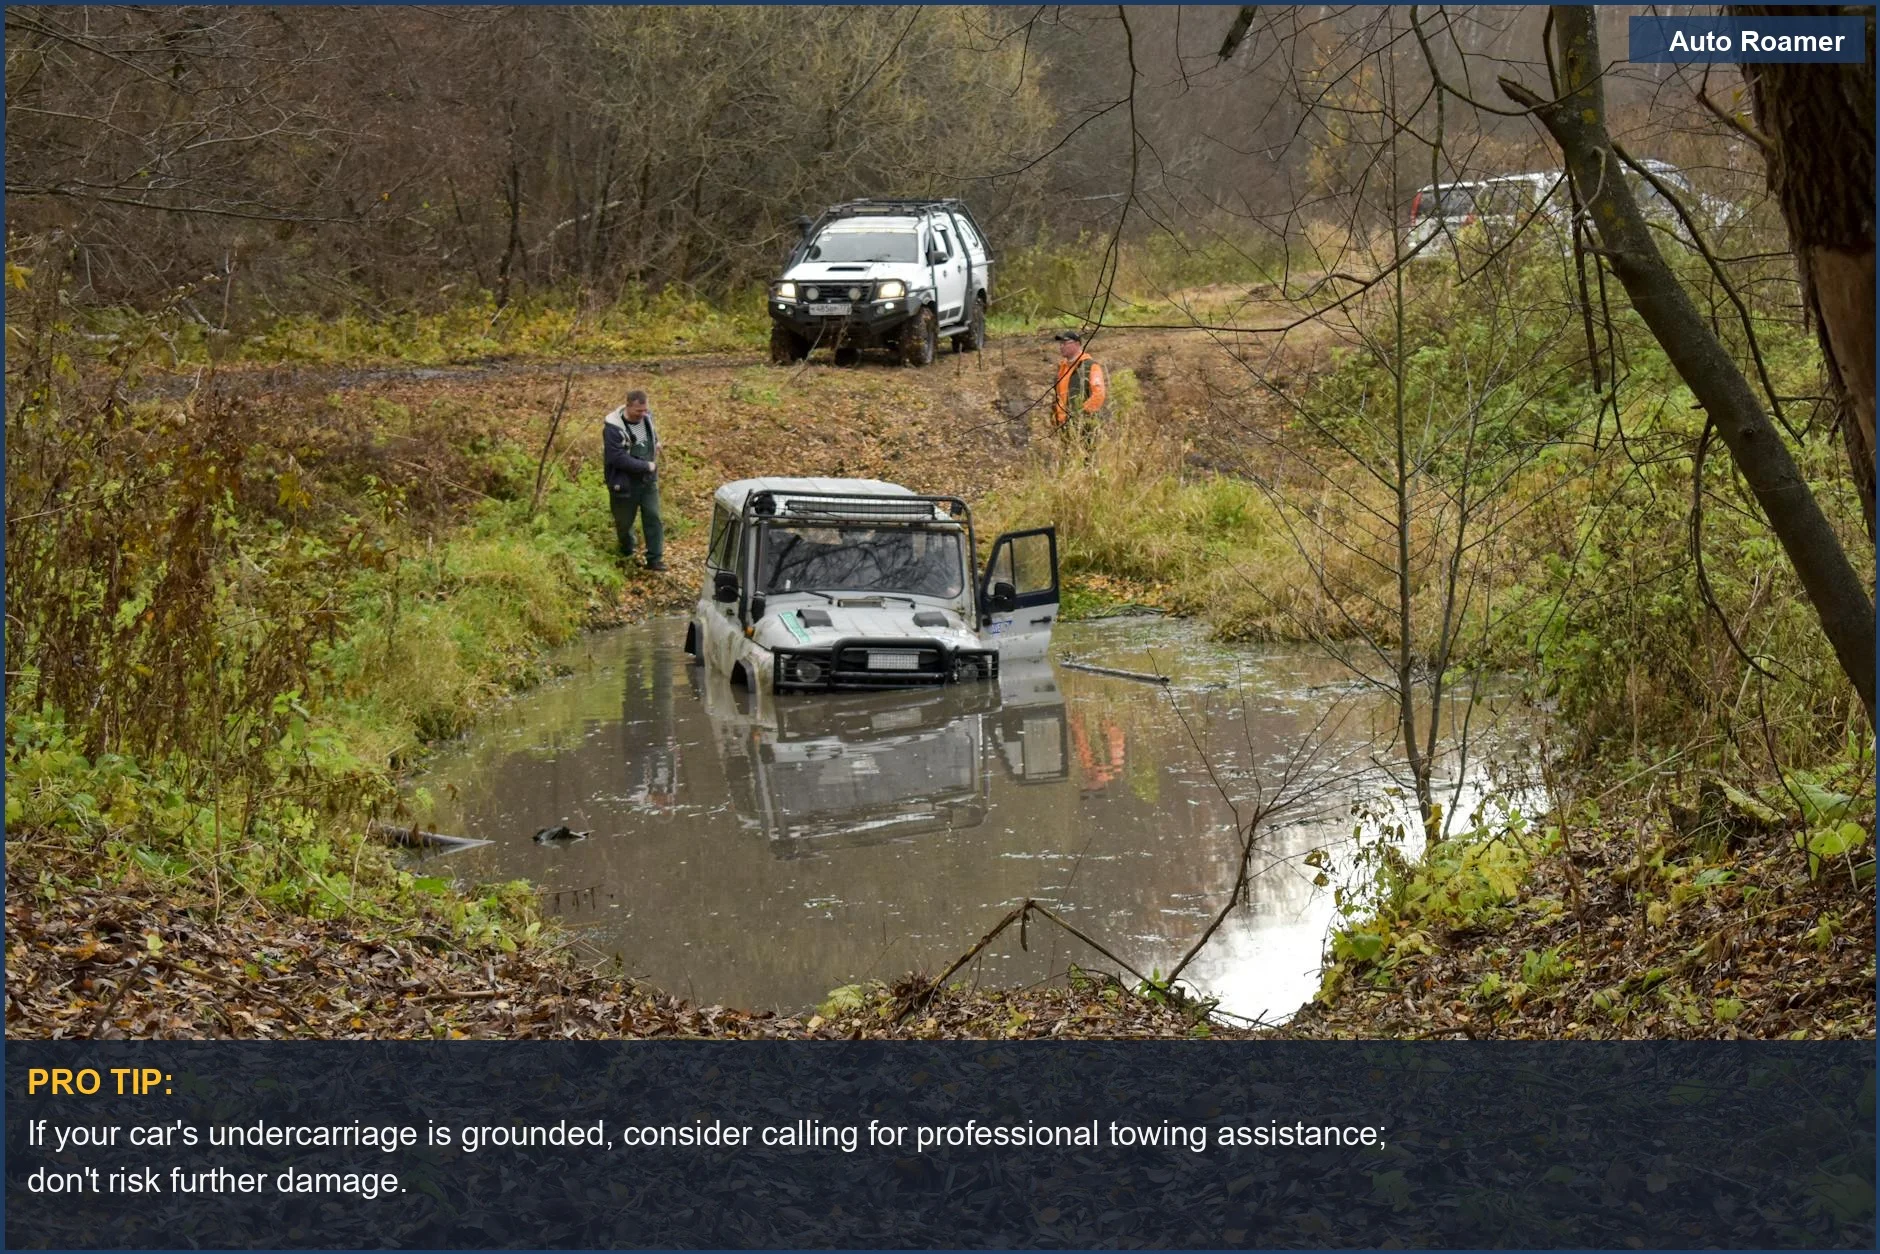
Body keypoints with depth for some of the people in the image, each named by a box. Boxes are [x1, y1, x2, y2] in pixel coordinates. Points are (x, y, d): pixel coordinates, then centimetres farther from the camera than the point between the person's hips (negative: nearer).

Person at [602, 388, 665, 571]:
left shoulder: (647, 418, -3)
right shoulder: (613, 428, -24)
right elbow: (618, 458, -28)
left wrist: (653, 463, 7)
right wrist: (646, 466, -23)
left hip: (648, 481, 5)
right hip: (625, 483, -5)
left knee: (653, 518, 0)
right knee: (624, 521, 13)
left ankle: (654, 559, 7)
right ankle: (627, 552, 38)